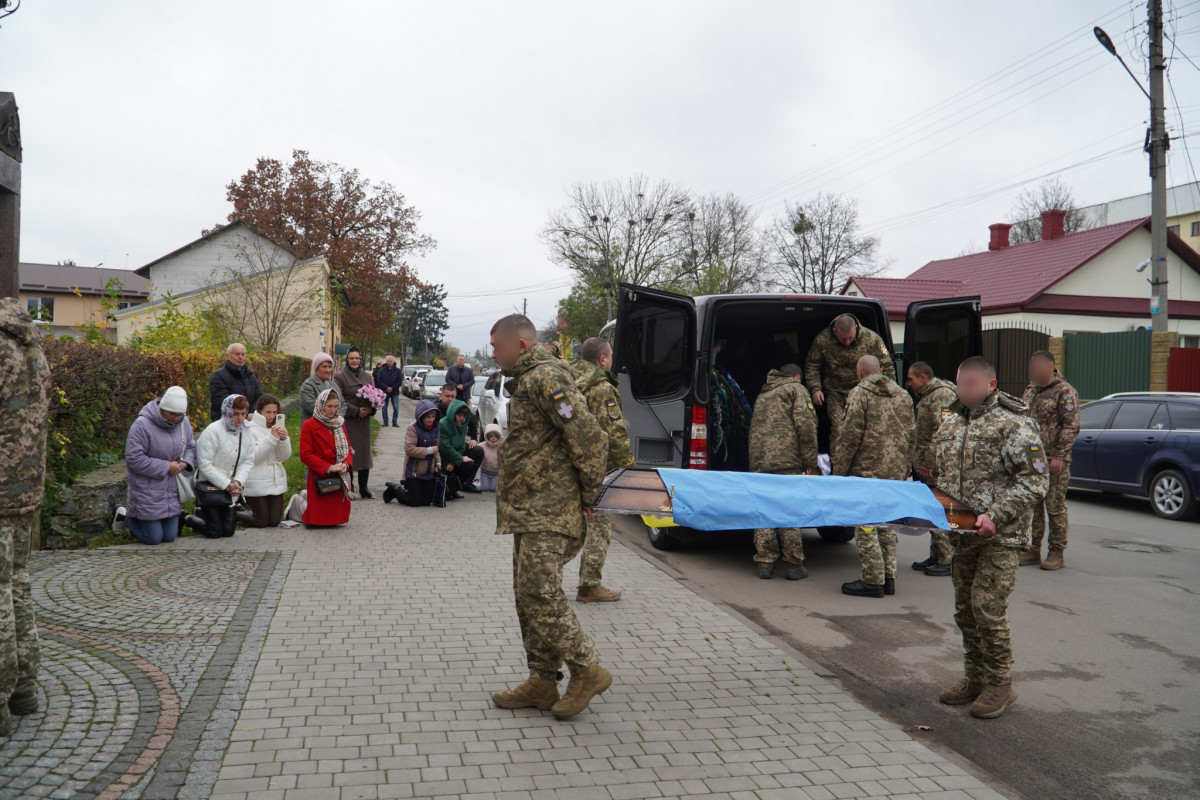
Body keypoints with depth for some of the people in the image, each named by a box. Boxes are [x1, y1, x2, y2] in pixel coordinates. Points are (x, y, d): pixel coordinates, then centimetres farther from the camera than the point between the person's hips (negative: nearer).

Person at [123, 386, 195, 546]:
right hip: (146, 489, -6)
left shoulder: (184, 422, 1)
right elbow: (134, 459, -20)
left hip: (171, 488, 6)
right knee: (153, 538, 0)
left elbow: (190, 447, 14)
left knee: (170, 537, 8)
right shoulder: (142, 425, -19)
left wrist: (186, 462, -9)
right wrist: (165, 467, -21)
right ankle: (126, 517, 28)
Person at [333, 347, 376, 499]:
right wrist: (356, 411, -18)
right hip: (347, 422, -5)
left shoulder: (367, 376, 14)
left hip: (364, 422, 5)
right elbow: (339, 400, -11)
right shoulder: (340, 377, -3)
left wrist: (371, 408, -6)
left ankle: (364, 488, 13)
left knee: (365, 453, 6)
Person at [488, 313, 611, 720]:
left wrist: (588, 494, -14)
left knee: (540, 594, -11)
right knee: (527, 595, 12)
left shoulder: (547, 378, -15)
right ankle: (542, 683, 20)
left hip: (550, 512, -11)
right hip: (529, 511, 11)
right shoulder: (526, 381, 19)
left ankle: (588, 671, 3)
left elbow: (590, 438, -22)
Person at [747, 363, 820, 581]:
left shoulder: (762, 395, 28)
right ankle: (794, 565, 4)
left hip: (758, 461, 6)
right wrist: (810, 463, -3)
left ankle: (765, 563, 7)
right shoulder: (796, 390, 7)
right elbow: (805, 426, -6)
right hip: (786, 461, -6)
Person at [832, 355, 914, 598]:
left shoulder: (859, 393, -6)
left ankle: (873, 580, -2)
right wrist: (905, 470, 22)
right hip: (896, 472, 7)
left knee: (866, 526, -2)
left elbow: (850, 435, -12)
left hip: (867, 469, -7)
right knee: (887, 524, 14)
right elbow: (910, 437, 16)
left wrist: (839, 469, -5)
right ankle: (888, 578, 17)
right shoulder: (903, 395, 14)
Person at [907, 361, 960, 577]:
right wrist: (920, 462, 20)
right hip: (929, 467, 11)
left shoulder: (942, 395, -14)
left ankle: (948, 561, -2)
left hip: (939, 469, -10)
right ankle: (935, 557, 22)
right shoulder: (927, 395, 19)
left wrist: (929, 463, -21)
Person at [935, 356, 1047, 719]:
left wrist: (995, 515, -23)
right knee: (965, 609, 12)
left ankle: (999, 684, 9)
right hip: (962, 535, 7)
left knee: (987, 608, -8)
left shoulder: (1014, 423, -11)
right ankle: (974, 678, 25)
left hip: (1001, 538, -7)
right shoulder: (952, 424, 12)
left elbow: (1035, 482, -15)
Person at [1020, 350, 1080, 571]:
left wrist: (1059, 456, -18)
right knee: (1032, 505, 10)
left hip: (1054, 462, -7)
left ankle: (1056, 553, 8)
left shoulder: (1065, 391, -7)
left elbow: (1071, 427, -12)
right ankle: (1033, 549, 19)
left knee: (1055, 506, -1)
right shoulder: (1030, 391, 16)